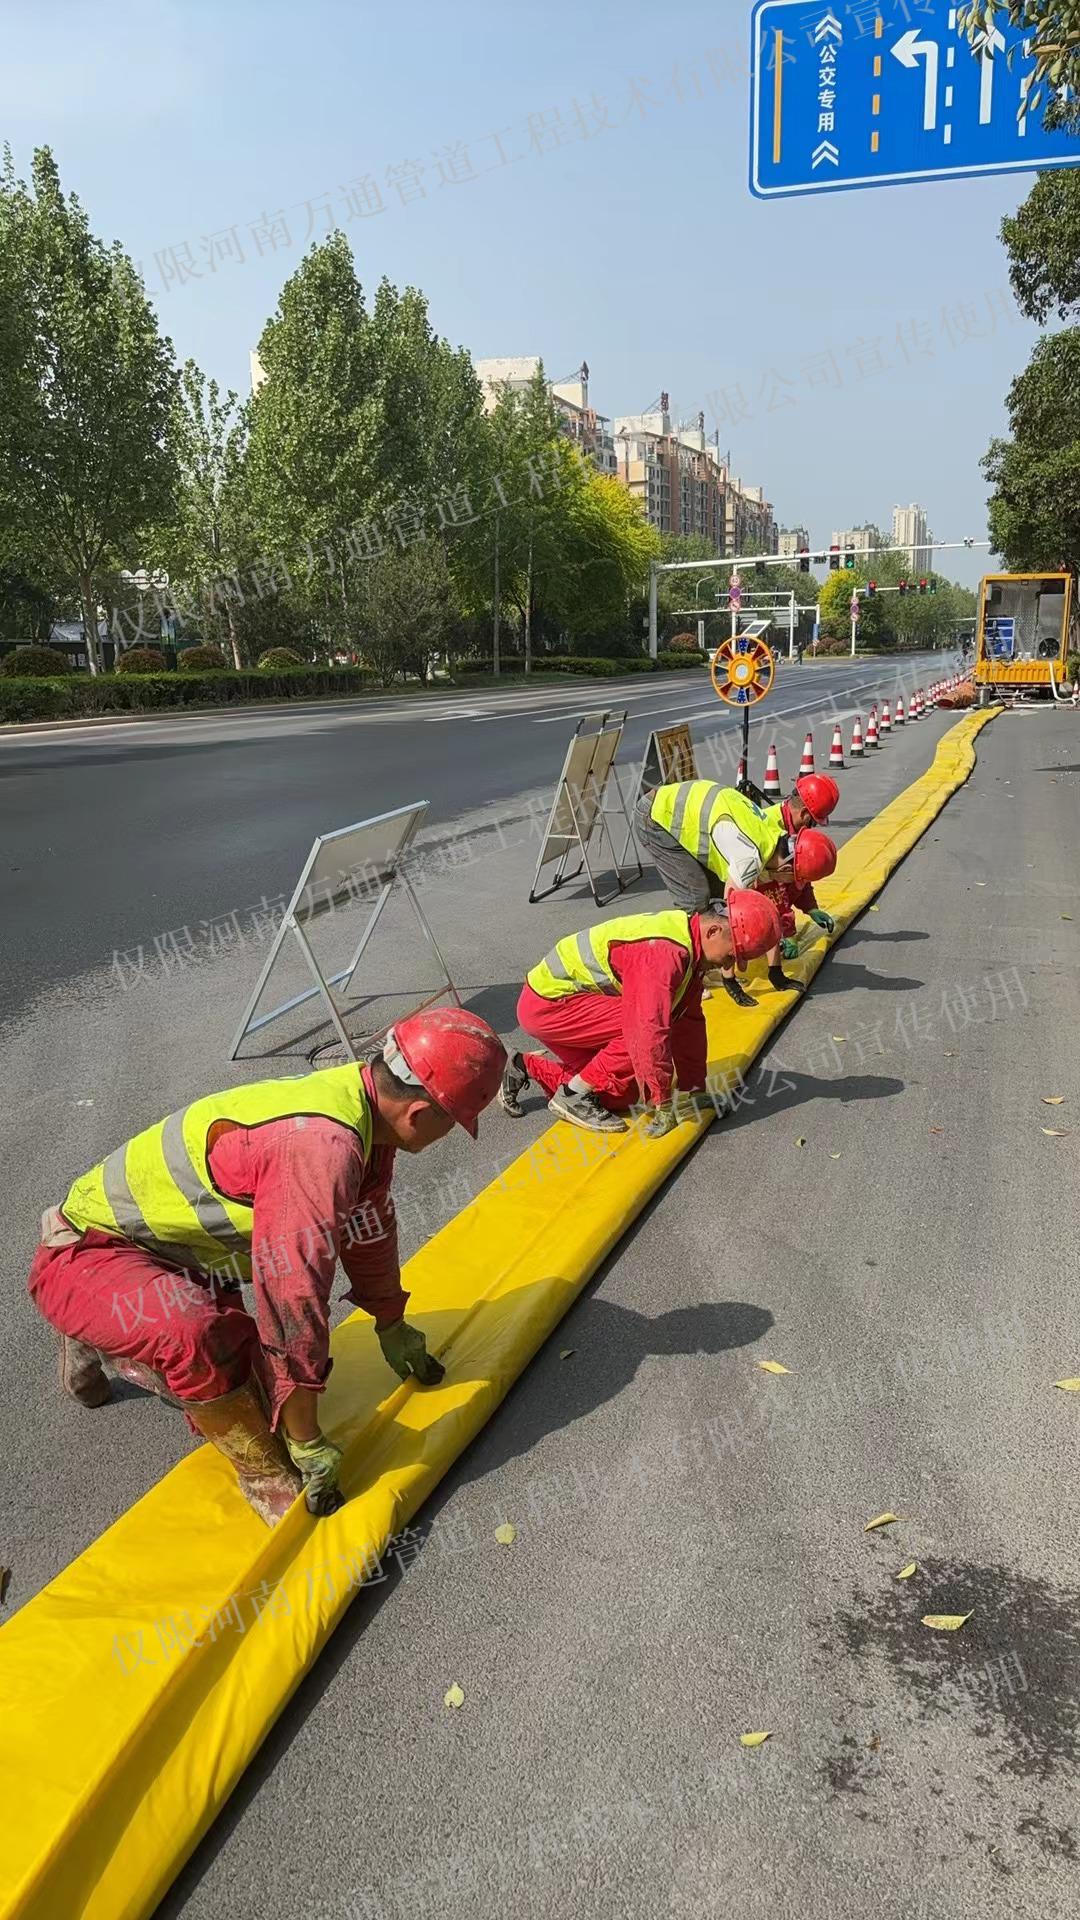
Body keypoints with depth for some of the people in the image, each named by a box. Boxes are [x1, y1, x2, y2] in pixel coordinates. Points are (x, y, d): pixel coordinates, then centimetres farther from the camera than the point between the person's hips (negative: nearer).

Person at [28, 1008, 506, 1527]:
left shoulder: (362, 1100, -6)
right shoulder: (321, 1147, -37)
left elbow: (370, 1227, 10)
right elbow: (294, 1296, -34)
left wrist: (393, 1329, 23)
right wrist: (309, 1445, -23)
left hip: (166, 1250, 9)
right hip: (87, 1255, -9)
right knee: (197, 1331, -36)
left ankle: (103, 1344, 28)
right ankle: (269, 1479, -13)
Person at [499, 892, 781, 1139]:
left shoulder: (688, 946, 3)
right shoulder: (663, 952, -29)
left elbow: (689, 1021, 9)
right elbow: (651, 1030, -33)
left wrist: (693, 1088, 11)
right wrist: (664, 1104, -25)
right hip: (546, 1003, -10)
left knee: (621, 1095, 7)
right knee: (644, 1025, -25)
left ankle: (529, 1067, 18)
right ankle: (574, 1096, -12)